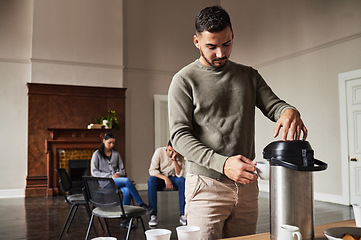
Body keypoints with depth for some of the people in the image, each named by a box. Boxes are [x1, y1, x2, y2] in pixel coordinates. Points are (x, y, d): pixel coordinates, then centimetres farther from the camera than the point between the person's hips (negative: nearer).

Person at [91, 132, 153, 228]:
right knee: (127, 181, -32)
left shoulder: (116, 154, 20)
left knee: (127, 191, -32)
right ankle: (142, 205, -25)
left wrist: (118, 174, -5)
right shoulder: (97, 154, 6)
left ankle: (125, 219, -29)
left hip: (117, 179, 4)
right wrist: (110, 176, -13)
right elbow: (94, 172, -2)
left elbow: (122, 169, 20)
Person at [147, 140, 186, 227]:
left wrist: (174, 160, -30)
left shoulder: (180, 156, -11)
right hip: (160, 177, -1)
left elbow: (179, 174, -19)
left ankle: (183, 214, -27)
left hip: (173, 178, 1)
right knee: (151, 180, -34)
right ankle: (153, 215, -32)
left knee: (182, 181, -31)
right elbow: (152, 170, -16)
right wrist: (165, 178, -27)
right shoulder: (159, 151, -14)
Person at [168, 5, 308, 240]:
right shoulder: (184, 80, -3)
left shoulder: (249, 76, 13)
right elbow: (179, 135, -9)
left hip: (247, 184, 5)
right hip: (206, 185, -4)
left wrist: (289, 111, -20)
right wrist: (222, 164, -22)